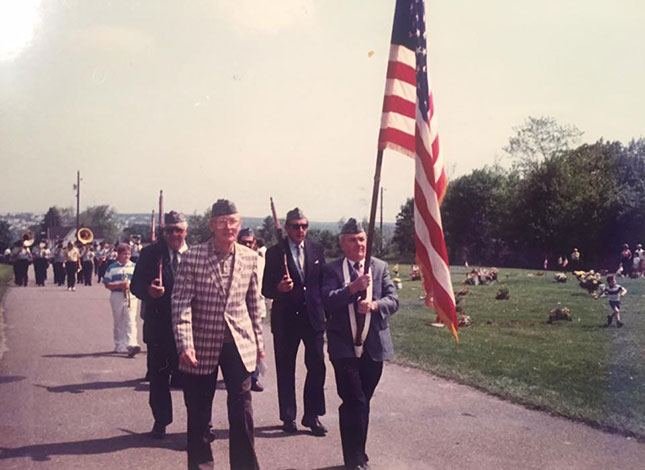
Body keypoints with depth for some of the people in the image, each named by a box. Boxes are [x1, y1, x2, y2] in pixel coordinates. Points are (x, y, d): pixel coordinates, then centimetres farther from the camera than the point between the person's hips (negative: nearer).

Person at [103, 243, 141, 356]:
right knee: (118, 323, 10)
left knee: (131, 321, -13)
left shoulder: (134, 267, 9)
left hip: (131, 297, -1)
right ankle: (120, 346, 21)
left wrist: (131, 285, -11)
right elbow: (107, 284, 2)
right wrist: (120, 285, -14)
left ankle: (132, 345, -24)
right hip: (117, 296, 1)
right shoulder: (112, 268, 6)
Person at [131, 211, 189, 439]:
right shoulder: (150, 253, 1)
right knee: (158, 377, 10)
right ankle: (160, 422, 25)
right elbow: (136, 285, -1)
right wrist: (148, 290, -23)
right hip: (159, 324, 1)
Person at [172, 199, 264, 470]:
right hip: (202, 345, -2)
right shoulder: (192, 257, -10)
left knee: (242, 411, 1)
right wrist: (184, 344, -21)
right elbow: (181, 302, -13)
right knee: (199, 414, 11)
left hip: (239, 343, 2)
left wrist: (258, 341, 11)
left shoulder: (250, 258, 1)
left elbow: (254, 303, 9)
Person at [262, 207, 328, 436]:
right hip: (285, 318, -2)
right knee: (285, 369, 7)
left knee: (317, 367, 1)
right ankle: (288, 417, 19)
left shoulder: (317, 250, 7)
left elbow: (323, 282, 11)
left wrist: (325, 311, 5)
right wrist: (279, 288, -24)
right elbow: (266, 289, -3)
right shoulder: (275, 252, -2)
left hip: (313, 316, 2)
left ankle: (312, 415, 14)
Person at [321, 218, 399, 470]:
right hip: (345, 346, -3)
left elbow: (393, 300, 2)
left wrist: (374, 304, -18)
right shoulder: (332, 270, 0)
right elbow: (328, 300, -13)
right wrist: (353, 288, -26)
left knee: (362, 402, 13)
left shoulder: (380, 267, 8)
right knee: (355, 402, -8)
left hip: (374, 346, 3)